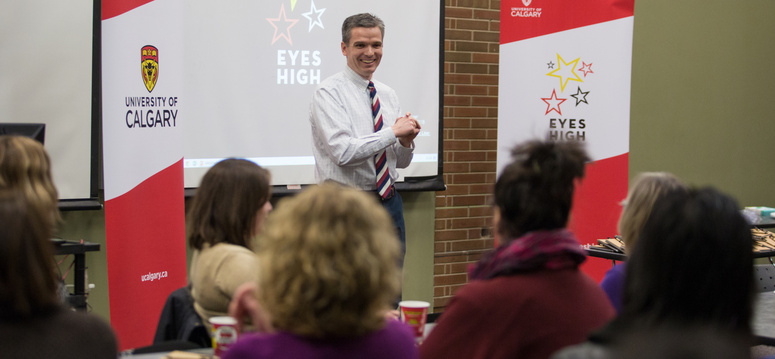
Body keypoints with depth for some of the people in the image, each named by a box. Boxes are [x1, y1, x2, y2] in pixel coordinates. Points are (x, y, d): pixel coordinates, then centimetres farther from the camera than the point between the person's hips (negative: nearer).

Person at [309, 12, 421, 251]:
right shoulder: (329, 93, -8)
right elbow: (343, 152, -21)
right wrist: (393, 131, -17)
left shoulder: (388, 95, 12)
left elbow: (401, 162, 15)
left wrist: (406, 142, -7)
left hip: (389, 202, 6)